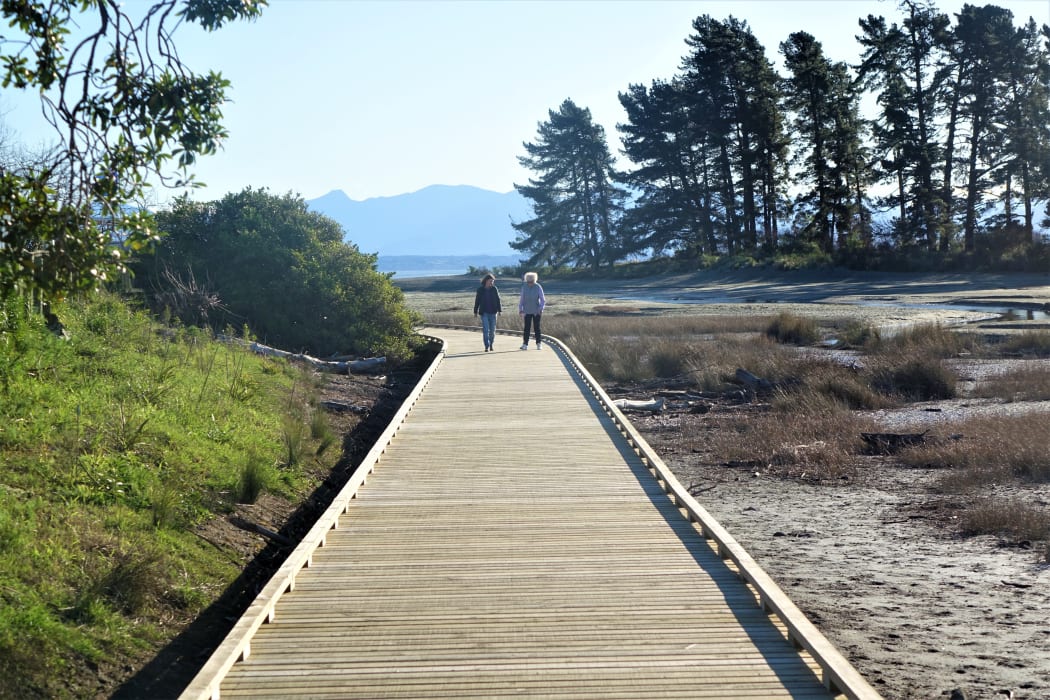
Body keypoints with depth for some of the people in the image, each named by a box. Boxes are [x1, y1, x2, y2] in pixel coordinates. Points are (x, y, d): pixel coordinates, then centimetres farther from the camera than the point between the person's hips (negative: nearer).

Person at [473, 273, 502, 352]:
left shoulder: (494, 289, 2)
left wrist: (500, 310, -4)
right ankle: (487, 346, -7)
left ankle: (491, 344, 23)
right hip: (484, 313, -1)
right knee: (485, 330, -8)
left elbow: (498, 300, 3)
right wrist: (475, 311, 6)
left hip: (492, 312, 1)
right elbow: (477, 301, 5)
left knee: (492, 329, 6)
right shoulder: (480, 290, 0)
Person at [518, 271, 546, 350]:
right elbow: (522, 299, 5)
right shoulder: (524, 287, -4)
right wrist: (520, 309, 2)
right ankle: (525, 344, 0)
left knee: (537, 327, 4)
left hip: (536, 311, -1)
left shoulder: (538, 287, -10)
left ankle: (539, 344, 12)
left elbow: (542, 299, -6)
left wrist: (541, 309, -17)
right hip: (527, 311, 1)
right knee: (527, 327, -1)